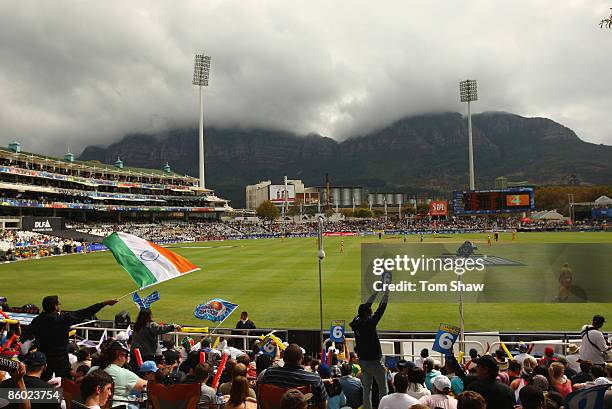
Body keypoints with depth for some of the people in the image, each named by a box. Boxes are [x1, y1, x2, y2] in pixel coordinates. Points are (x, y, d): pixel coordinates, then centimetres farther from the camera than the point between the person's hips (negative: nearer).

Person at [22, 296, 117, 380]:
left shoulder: (37, 321, -5)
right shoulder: (64, 318, -15)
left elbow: (26, 336, -3)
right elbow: (85, 313, -14)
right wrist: (105, 303, -11)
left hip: (43, 359, 4)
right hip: (61, 359, -3)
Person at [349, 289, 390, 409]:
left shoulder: (357, 323, -2)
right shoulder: (369, 324, -21)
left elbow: (367, 305, 8)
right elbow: (381, 308, -16)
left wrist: (377, 291, 16)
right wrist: (387, 291, -9)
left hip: (363, 361, 7)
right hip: (375, 361, -7)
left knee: (366, 388, 15)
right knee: (383, 389, 6)